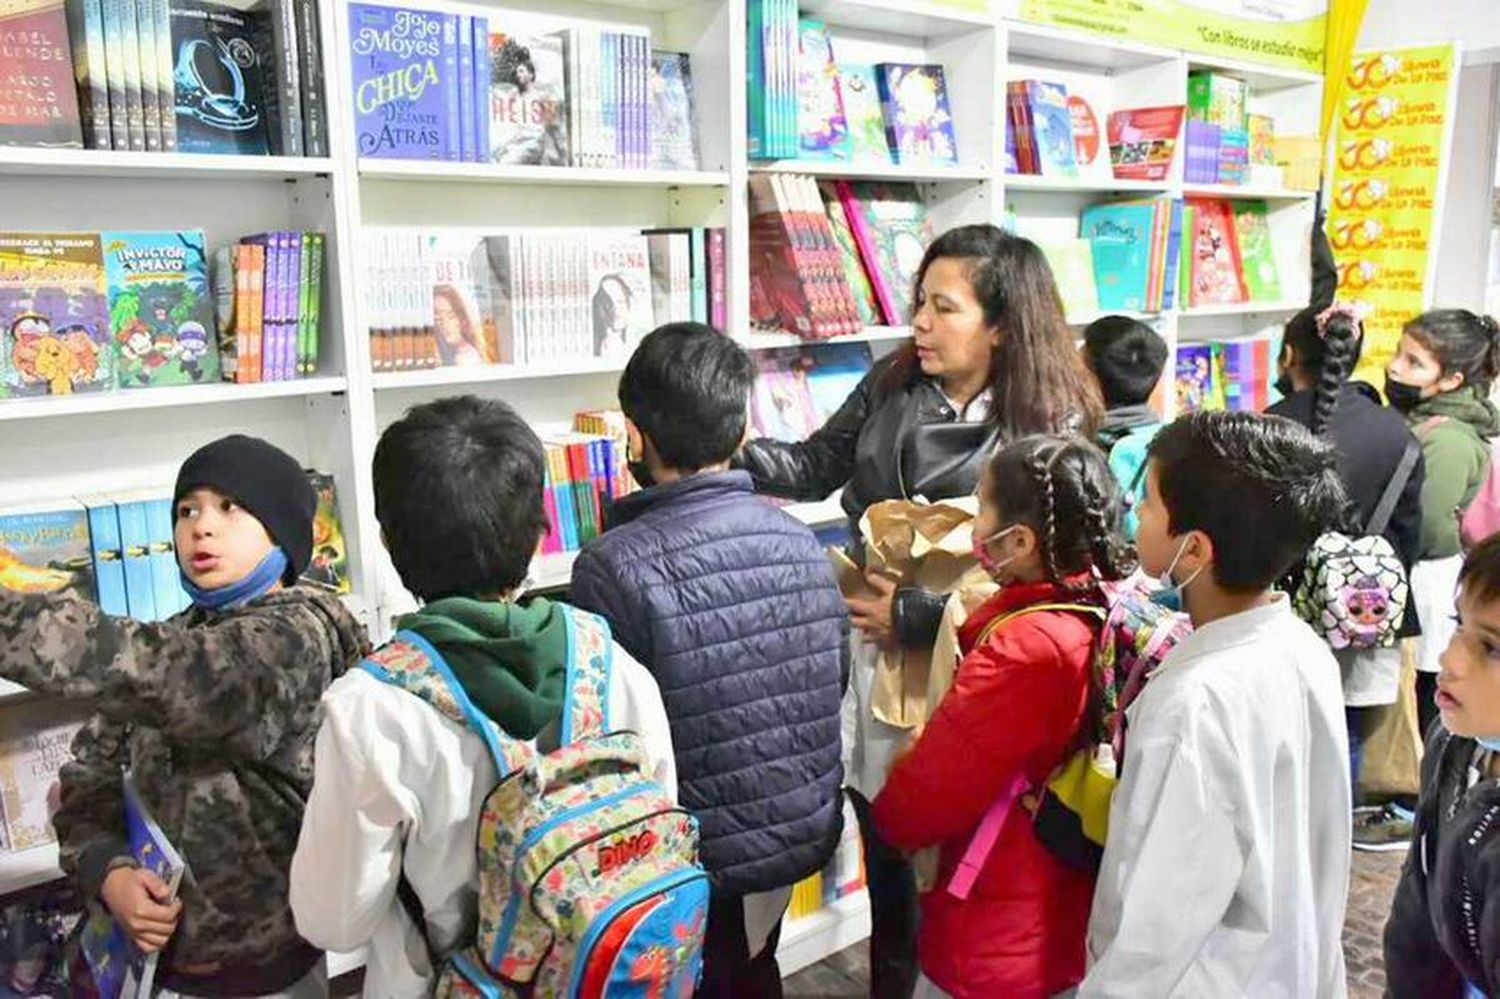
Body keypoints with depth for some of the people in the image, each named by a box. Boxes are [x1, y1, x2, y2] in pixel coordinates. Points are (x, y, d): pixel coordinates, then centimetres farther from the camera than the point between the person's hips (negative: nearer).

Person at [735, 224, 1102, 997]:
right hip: (873, 649, 4)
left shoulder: (1051, 428, -14)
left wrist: (911, 616, -19)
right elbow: (818, 465, 8)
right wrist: (730, 451, -8)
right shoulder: (893, 382, -1)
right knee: (885, 849, 18)